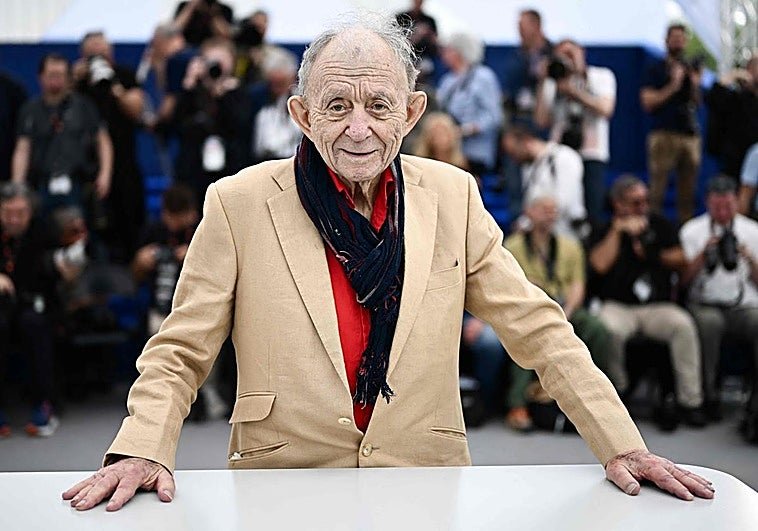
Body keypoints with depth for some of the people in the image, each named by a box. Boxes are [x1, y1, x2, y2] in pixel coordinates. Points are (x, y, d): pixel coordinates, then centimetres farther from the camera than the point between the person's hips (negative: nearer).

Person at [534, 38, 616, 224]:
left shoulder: (602, 75, 9)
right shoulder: (552, 83, 13)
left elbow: (605, 109, -8)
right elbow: (542, 120, 2)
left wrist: (573, 91, -10)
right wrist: (543, 84, 0)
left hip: (592, 155, -2)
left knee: (592, 214, -12)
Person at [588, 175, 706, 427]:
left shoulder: (659, 225, 16)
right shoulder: (603, 232, 10)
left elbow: (680, 260, 11)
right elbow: (600, 264, -9)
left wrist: (652, 256, -1)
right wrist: (618, 230, -9)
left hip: (658, 307, 2)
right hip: (618, 307, -2)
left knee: (683, 324, -30)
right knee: (608, 329, -37)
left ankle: (690, 402, -25)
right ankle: (618, 390, -13)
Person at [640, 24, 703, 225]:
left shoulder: (691, 69, 19)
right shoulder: (655, 70, 6)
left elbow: (696, 104, 16)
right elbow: (648, 102, -3)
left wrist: (696, 85, -1)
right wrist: (673, 86, -8)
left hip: (691, 134, 5)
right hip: (664, 134, -4)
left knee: (688, 191, 2)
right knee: (657, 188, -10)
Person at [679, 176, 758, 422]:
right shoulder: (692, 231, 10)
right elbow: (684, 279, 1)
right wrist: (704, 252, -11)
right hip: (706, 305, -1)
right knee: (709, 322, -37)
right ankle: (708, 395, -23)